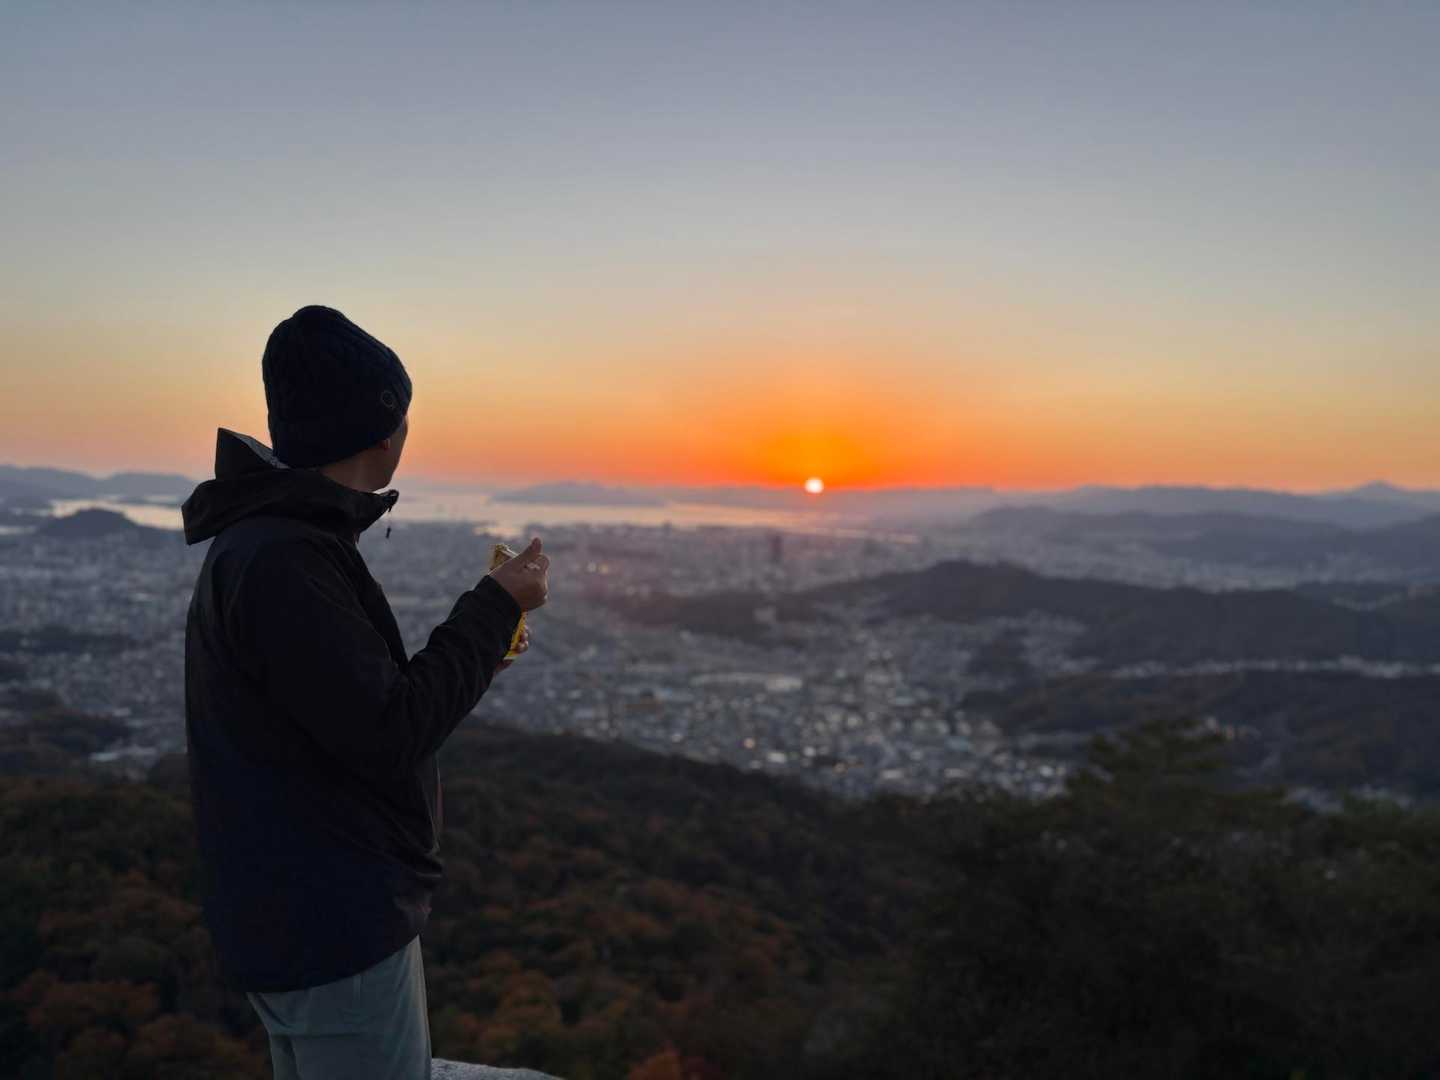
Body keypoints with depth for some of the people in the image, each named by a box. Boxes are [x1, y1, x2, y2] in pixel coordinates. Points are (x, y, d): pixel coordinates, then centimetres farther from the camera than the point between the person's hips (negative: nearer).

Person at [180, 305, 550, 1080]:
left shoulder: (263, 540, 9)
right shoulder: (279, 561, -23)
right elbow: (389, 736, -24)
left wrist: (475, 654, 14)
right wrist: (495, 608, -15)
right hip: (333, 928, -10)